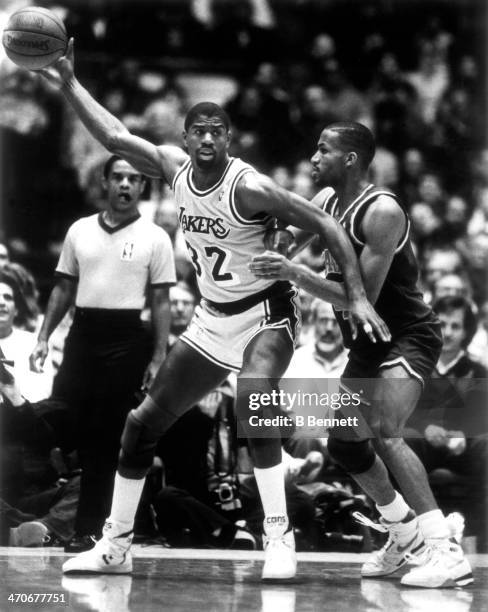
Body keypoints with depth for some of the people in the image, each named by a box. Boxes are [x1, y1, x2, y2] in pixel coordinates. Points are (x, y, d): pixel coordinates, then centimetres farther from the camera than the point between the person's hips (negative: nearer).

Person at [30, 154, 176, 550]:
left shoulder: (154, 238, 1)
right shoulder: (80, 230, 11)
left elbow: (160, 302, 0)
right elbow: (64, 289, 16)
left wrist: (158, 358, -7)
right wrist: (44, 337, 6)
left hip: (127, 338, -3)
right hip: (83, 333, 3)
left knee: (106, 440, -2)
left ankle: (90, 529, 4)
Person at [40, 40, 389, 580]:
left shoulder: (248, 187, -22)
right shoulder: (175, 167, -3)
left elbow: (324, 224, -21)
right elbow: (115, 137, 6)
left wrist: (356, 295, -27)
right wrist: (69, 84, 0)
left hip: (265, 314, -7)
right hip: (212, 318, 7)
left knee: (252, 403, -35)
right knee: (144, 420, 7)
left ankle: (278, 537, -28)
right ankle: (115, 547, 19)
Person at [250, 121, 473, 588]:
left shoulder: (381, 213, -24)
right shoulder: (326, 200, 2)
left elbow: (362, 298, -28)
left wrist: (295, 273, -32)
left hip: (408, 337, -10)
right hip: (368, 343, 10)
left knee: (384, 433, -27)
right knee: (344, 442, 14)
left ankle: (447, 552, -28)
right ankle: (405, 533, 34)